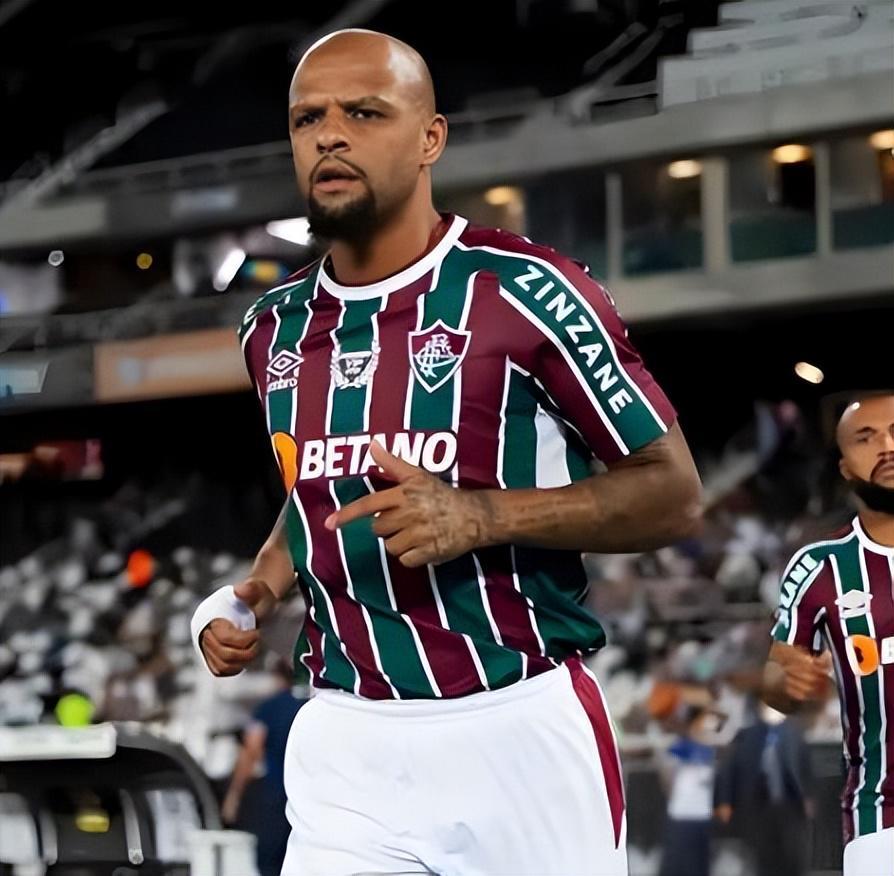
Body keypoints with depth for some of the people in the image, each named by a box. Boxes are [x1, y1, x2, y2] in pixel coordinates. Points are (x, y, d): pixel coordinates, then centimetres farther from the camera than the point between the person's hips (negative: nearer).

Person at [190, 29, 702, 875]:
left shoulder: (524, 292, -9)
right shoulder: (276, 328, 10)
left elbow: (673, 494, -6)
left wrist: (480, 516, -19)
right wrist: (251, 598, 8)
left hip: (520, 736, -4)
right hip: (345, 746, 4)